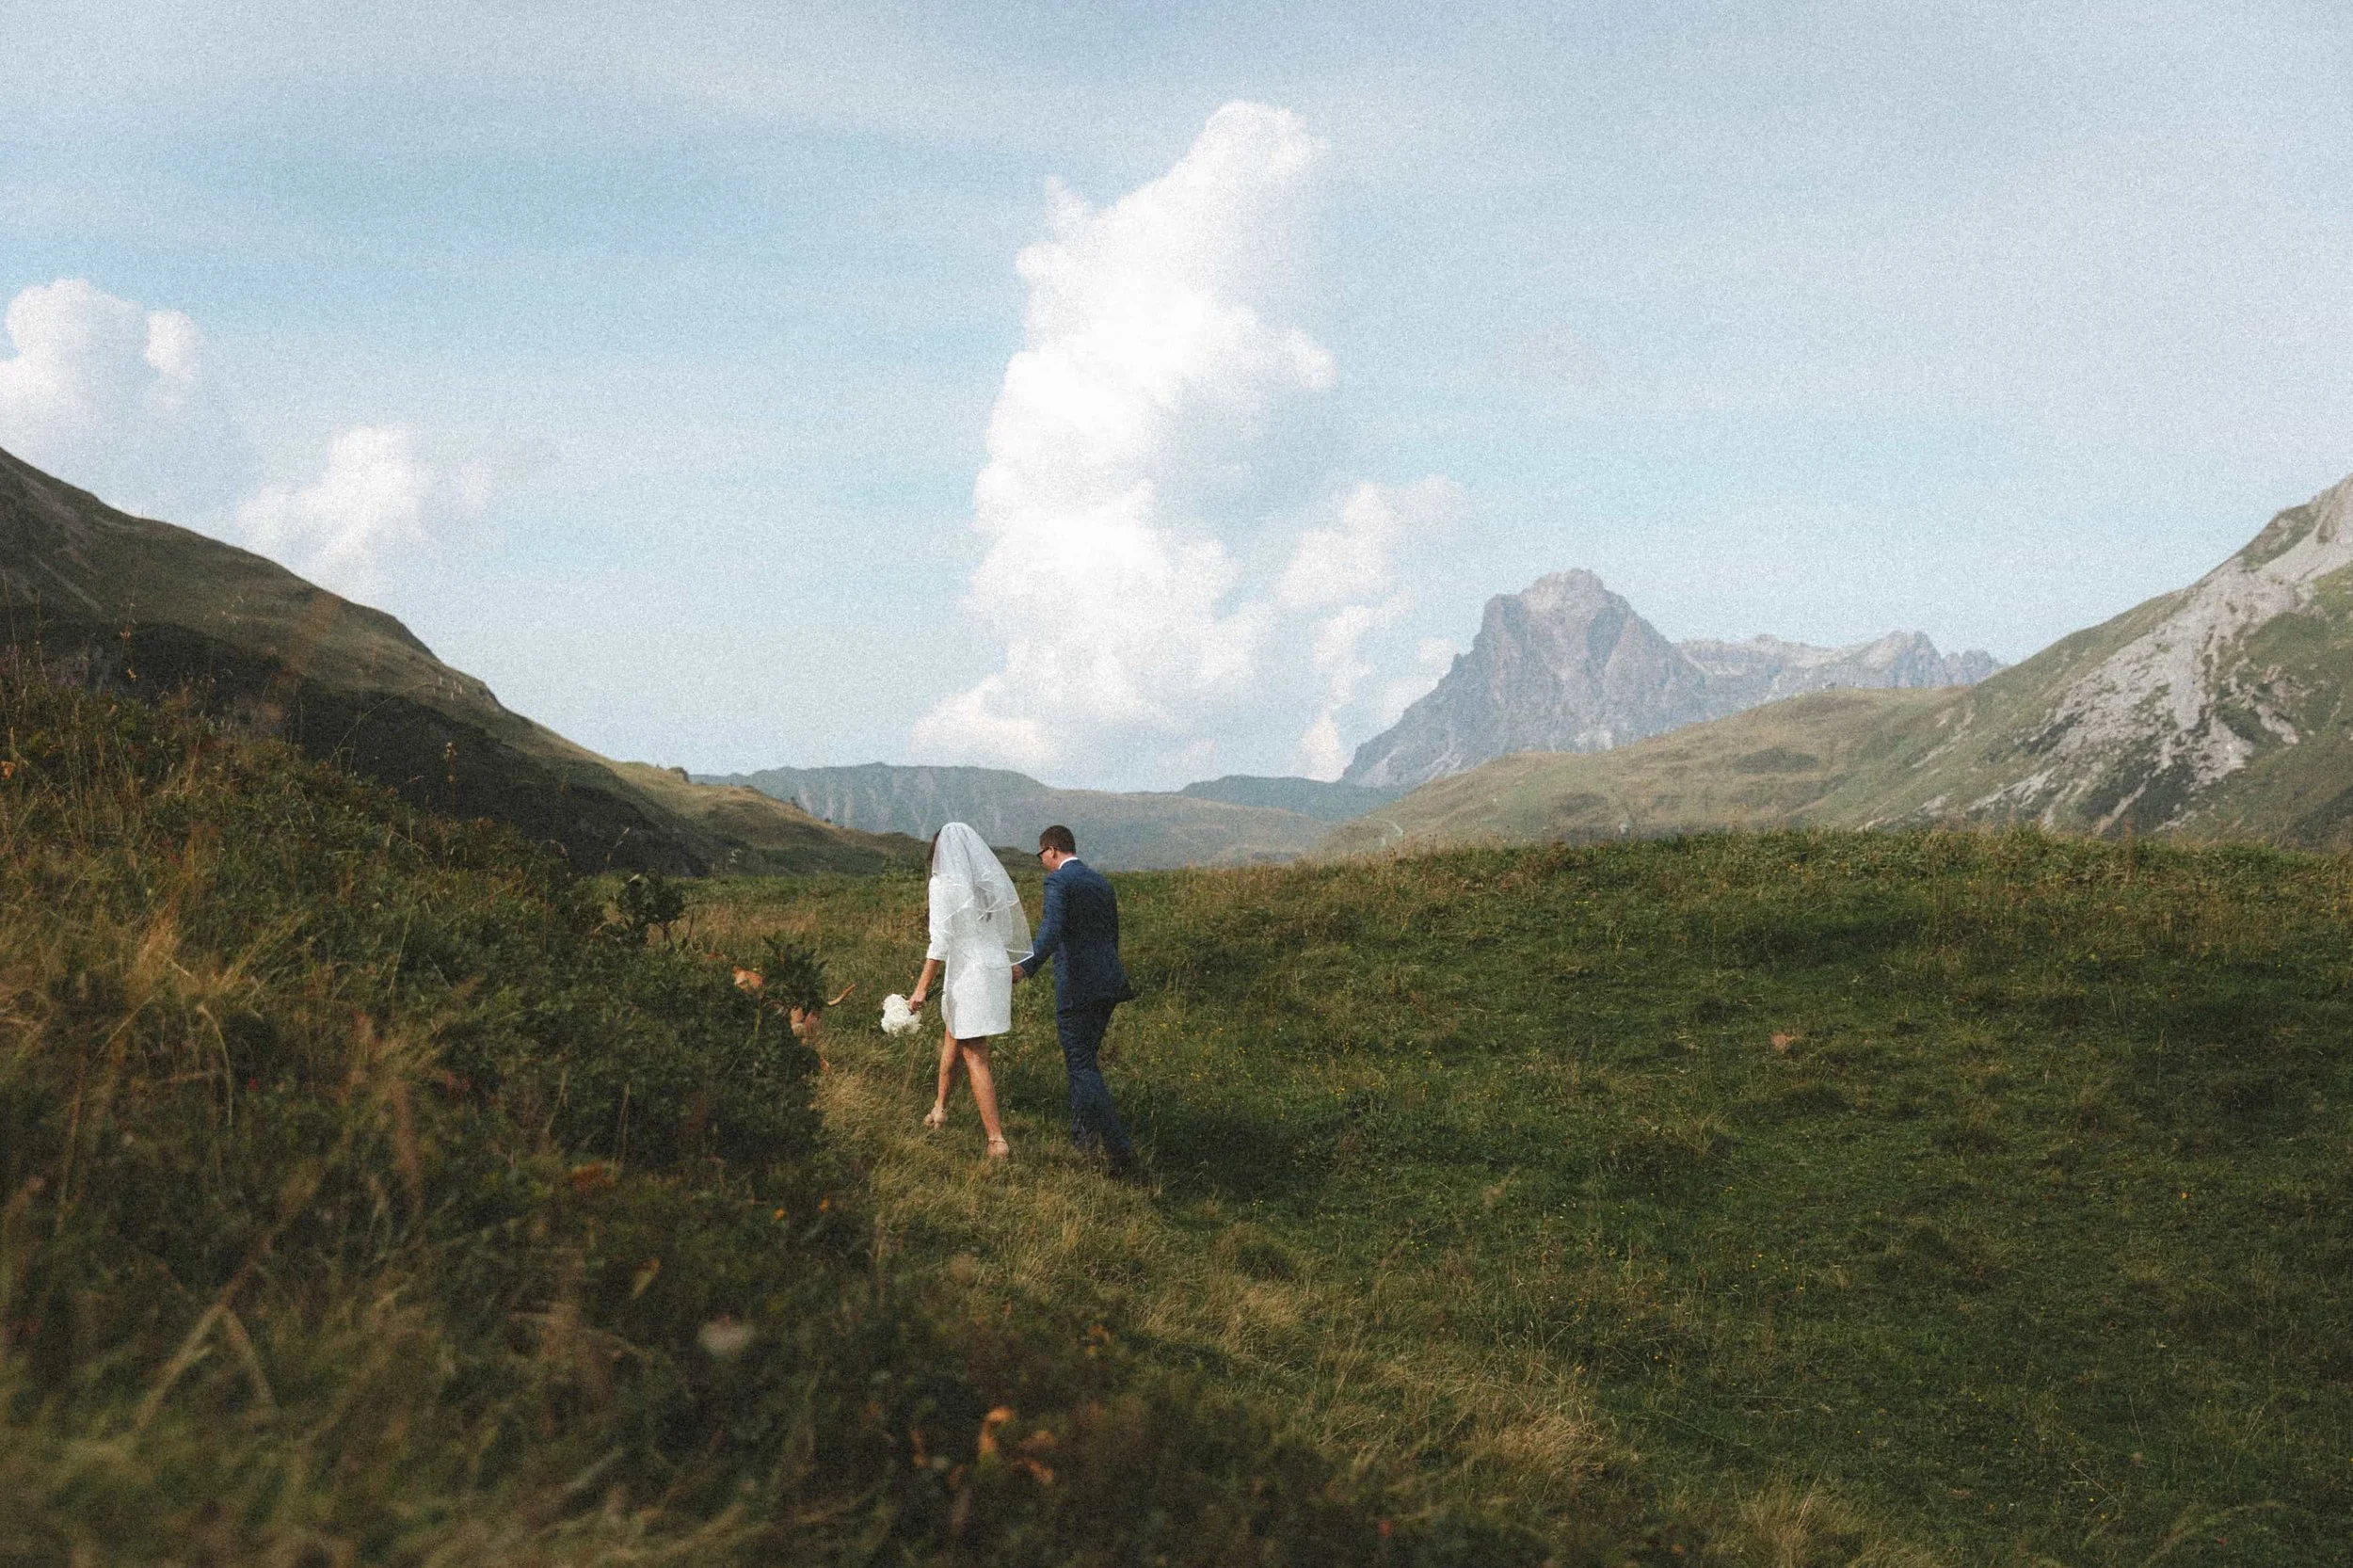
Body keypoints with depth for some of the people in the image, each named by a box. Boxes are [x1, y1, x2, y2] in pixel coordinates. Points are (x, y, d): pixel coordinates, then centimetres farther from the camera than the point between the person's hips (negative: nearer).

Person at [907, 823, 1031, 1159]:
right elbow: (1012, 931, 14)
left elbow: (941, 941, -16)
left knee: (975, 1058, -2)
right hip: (998, 969, 7)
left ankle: (996, 1139, -7)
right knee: (952, 1038, 27)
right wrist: (1012, 973, 24)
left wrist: (922, 987, -13)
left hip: (967, 973, -7)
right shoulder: (993, 880, 9)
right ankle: (940, 1109, 43)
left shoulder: (944, 883, -10)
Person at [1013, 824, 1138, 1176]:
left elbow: (1053, 930, -25)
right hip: (1108, 985, 8)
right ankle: (1084, 1134, 28)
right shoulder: (1101, 882, 17)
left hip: (1076, 986, -8)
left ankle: (1120, 1149, -13)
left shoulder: (1058, 880, -8)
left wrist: (1027, 966, -36)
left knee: (1082, 1066, -4)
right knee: (1084, 1058, 22)